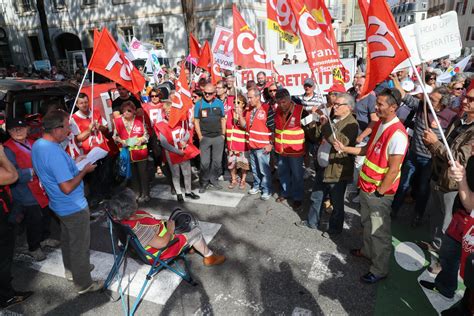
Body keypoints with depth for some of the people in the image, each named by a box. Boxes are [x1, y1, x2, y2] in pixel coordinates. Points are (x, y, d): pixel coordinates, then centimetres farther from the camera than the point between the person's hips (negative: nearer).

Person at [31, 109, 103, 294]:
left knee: (67, 239, 26)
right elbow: (67, 187, -32)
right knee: (80, 245, 7)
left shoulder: (37, 145, -1)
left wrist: (73, 164, 9)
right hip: (74, 207, -9)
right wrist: (85, 170, -18)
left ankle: (71, 269, 46)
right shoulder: (54, 152, -32)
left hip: (60, 205, 10)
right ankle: (84, 284, 23)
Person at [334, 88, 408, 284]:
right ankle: (368, 251, 47)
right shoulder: (379, 124, 5)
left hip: (379, 191, -8)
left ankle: (380, 270, 24)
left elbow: (393, 169, -23)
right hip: (366, 186, 9)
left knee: (379, 231, 6)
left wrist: (379, 193, -17)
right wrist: (345, 149, 6)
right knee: (367, 223, 25)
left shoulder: (397, 134, -24)